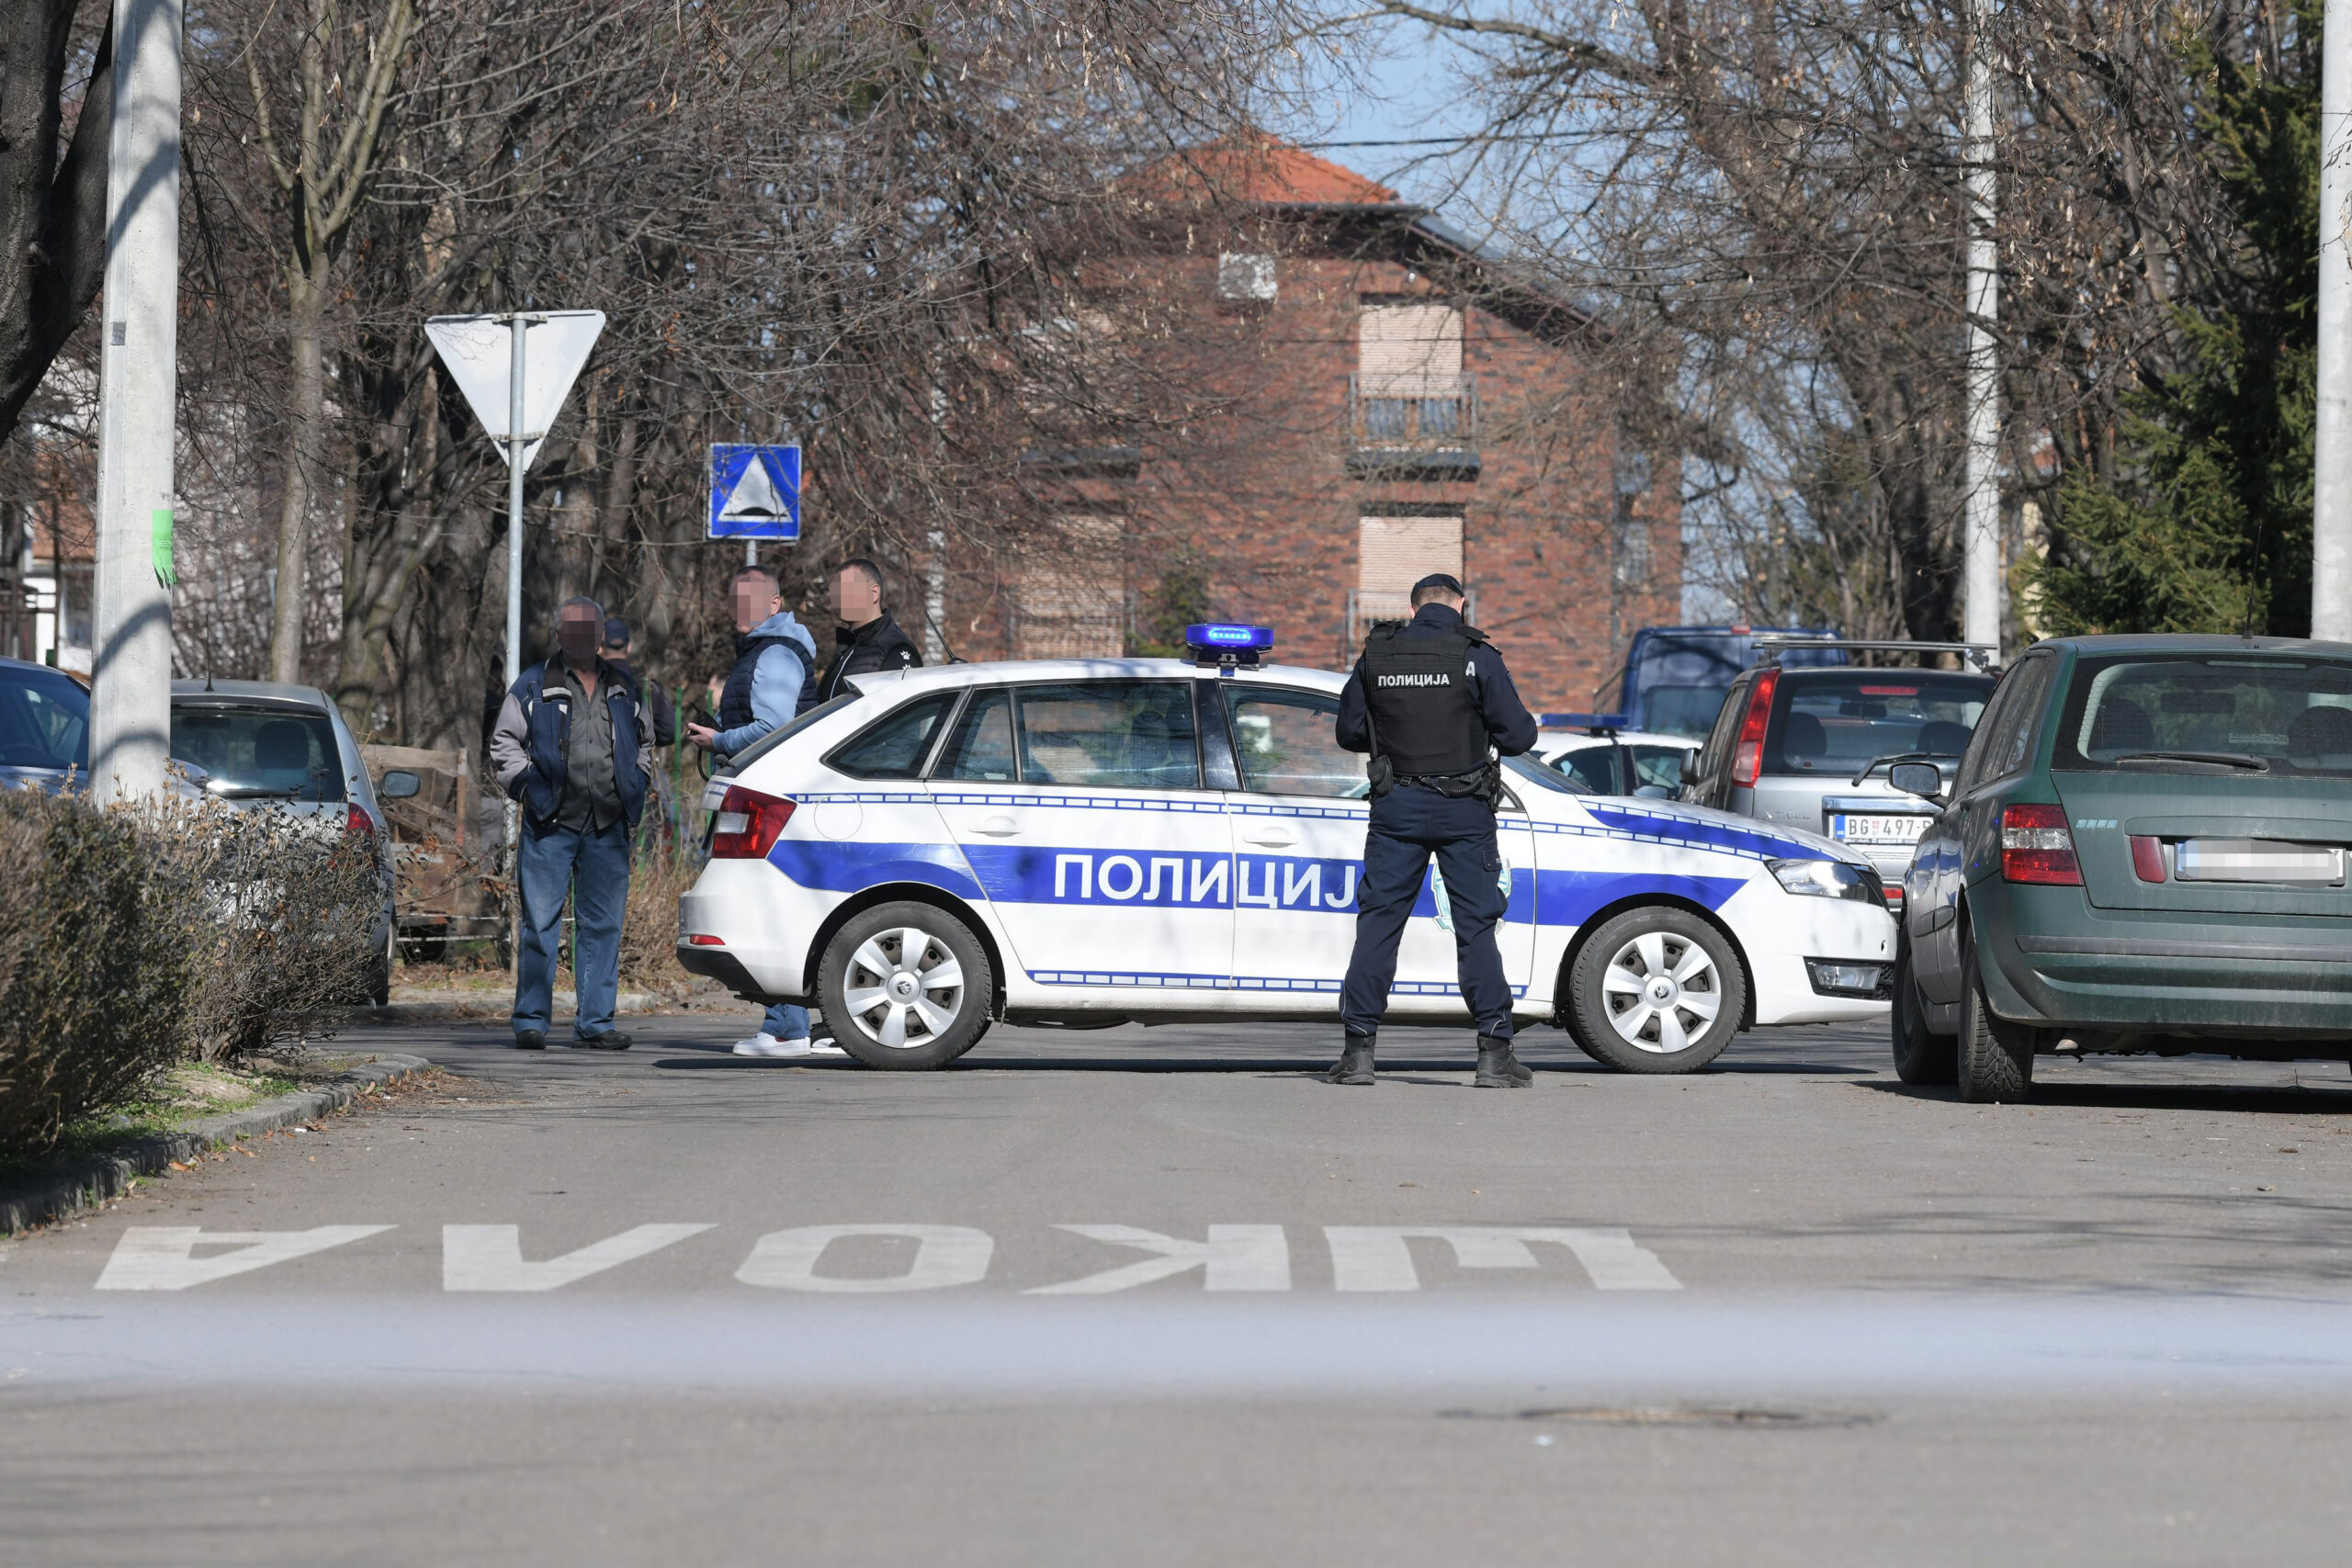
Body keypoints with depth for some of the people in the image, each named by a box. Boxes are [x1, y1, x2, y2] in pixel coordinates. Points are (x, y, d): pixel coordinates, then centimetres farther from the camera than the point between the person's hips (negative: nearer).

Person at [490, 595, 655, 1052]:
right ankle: (531, 1020, 2)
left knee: (603, 925, 4)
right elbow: (504, 742, 7)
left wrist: (636, 785, 13)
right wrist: (526, 783, -6)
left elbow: (644, 744, 28)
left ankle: (595, 1022, 9)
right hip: (551, 825, -3)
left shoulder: (622, 689, 17)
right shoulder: (534, 686, 6)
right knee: (541, 924, -4)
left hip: (609, 827, 3)